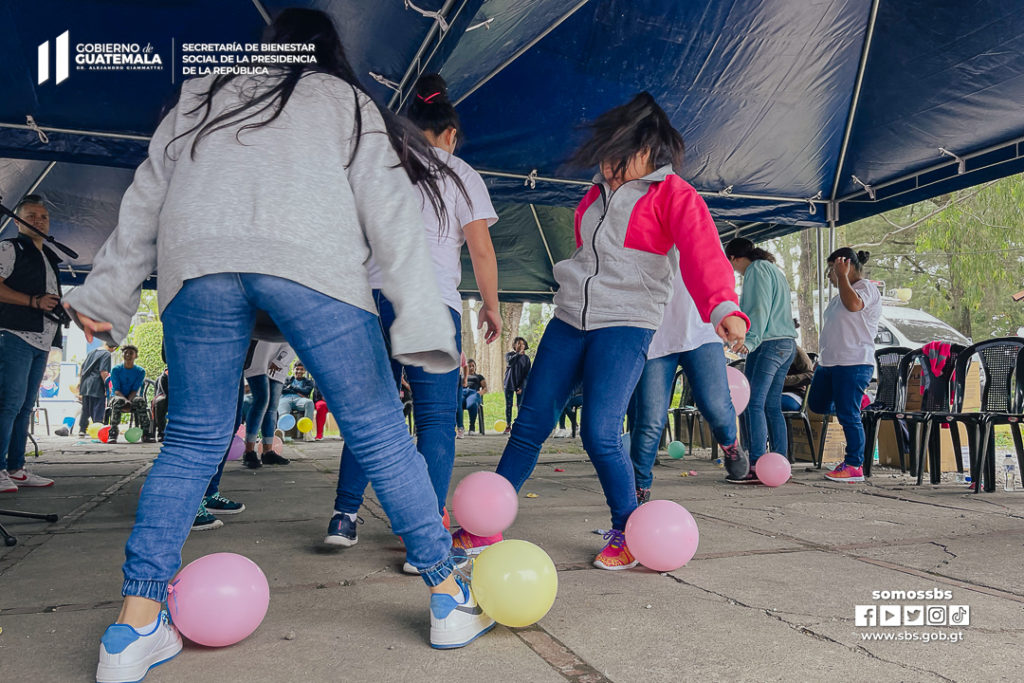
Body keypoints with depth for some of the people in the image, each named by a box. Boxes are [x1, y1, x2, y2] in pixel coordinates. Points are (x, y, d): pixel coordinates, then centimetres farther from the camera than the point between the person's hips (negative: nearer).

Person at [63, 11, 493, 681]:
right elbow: (389, 210, 10)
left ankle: (135, 628, 11)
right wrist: (423, 318, 3)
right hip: (311, 261, -2)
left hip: (196, 259, 3)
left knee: (192, 444, 12)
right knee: (380, 434, 3)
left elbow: (145, 197, 25)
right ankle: (451, 600, 11)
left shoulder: (204, 94, 31)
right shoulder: (347, 100, 24)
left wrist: (107, 291, 25)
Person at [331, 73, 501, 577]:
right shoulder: (460, 174, 8)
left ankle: (344, 517, 18)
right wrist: (491, 307, 15)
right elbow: (481, 251, 3)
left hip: (371, 295, 4)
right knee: (436, 416, -1)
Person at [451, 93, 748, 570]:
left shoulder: (673, 195, -5)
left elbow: (702, 254, -22)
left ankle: (627, 532, 8)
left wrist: (723, 308, -40)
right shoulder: (598, 193, 16)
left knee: (599, 434, -16)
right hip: (569, 320, 6)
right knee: (529, 425, 4)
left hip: (625, 326, -6)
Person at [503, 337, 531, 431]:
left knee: (520, 405, -1)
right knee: (508, 405, 4)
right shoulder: (509, 354, 3)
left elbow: (527, 374, -3)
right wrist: (519, 354, -24)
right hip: (509, 384, 0)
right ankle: (508, 425, 12)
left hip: (521, 385, 0)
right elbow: (510, 361, -22)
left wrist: (522, 386, -11)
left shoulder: (526, 358, 1)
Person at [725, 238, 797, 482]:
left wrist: (750, 340, -26)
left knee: (751, 404, -12)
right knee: (772, 406, 10)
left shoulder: (757, 270, -4)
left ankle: (757, 466, -16)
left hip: (768, 343, -10)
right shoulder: (774, 270, 25)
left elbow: (760, 309, -17)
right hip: (787, 343, 10)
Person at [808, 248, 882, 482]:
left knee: (848, 415, -8)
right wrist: (821, 359, 25)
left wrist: (842, 276, -18)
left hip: (853, 364, -9)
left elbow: (853, 304, -30)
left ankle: (854, 466, 0)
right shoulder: (841, 294, 22)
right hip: (829, 362, 9)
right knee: (817, 405, 13)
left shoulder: (866, 287, -6)